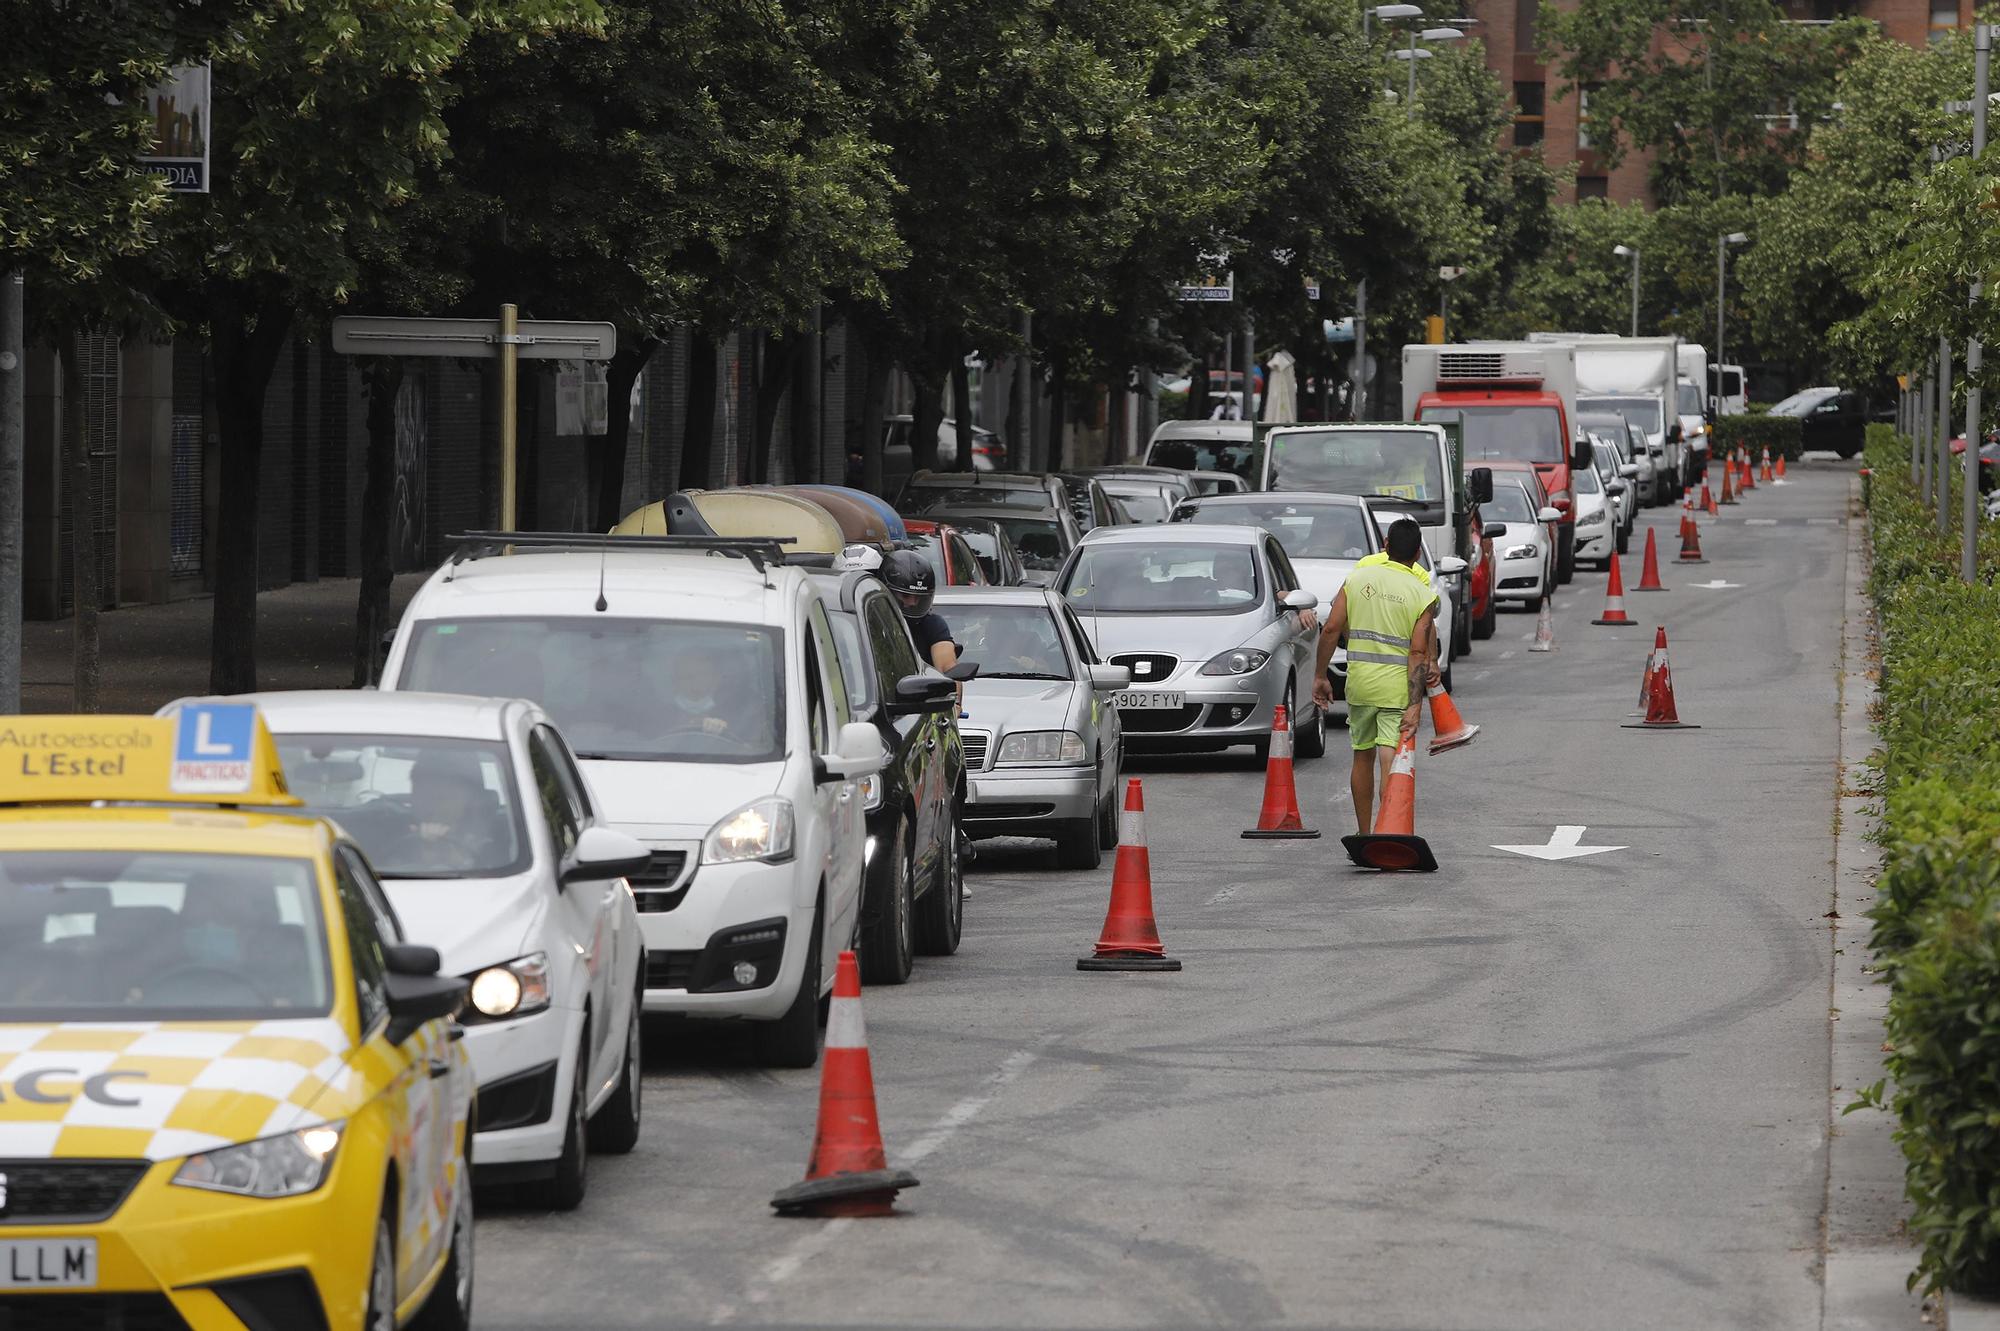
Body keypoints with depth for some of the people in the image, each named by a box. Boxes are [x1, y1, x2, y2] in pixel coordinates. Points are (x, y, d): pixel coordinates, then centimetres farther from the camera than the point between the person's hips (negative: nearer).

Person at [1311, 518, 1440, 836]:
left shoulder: (1358, 578, 2)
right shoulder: (1423, 595, -6)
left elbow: (1332, 629, -2)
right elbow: (1417, 653, -11)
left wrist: (1320, 676, 6)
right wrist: (1414, 706, -14)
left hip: (1359, 682, 3)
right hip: (1397, 688, -3)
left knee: (1363, 757, 17)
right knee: (1390, 760, -7)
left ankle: (1364, 835, 26)